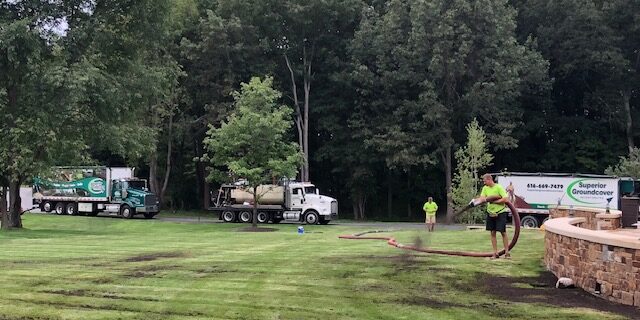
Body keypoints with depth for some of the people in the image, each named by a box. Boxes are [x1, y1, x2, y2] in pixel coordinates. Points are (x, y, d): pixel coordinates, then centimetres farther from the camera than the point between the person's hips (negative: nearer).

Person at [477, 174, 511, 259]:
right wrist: (485, 198, -27)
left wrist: (494, 201, -19)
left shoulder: (499, 187, -13)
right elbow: (481, 198, -5)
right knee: (493, 233, 5)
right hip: (490, 213, 5)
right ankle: (495, 253, 11)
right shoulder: (485, 188, 4)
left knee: (503, 232, -1)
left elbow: (505, 199, -19)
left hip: (500, 212, -5)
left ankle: (507, 252, 7)